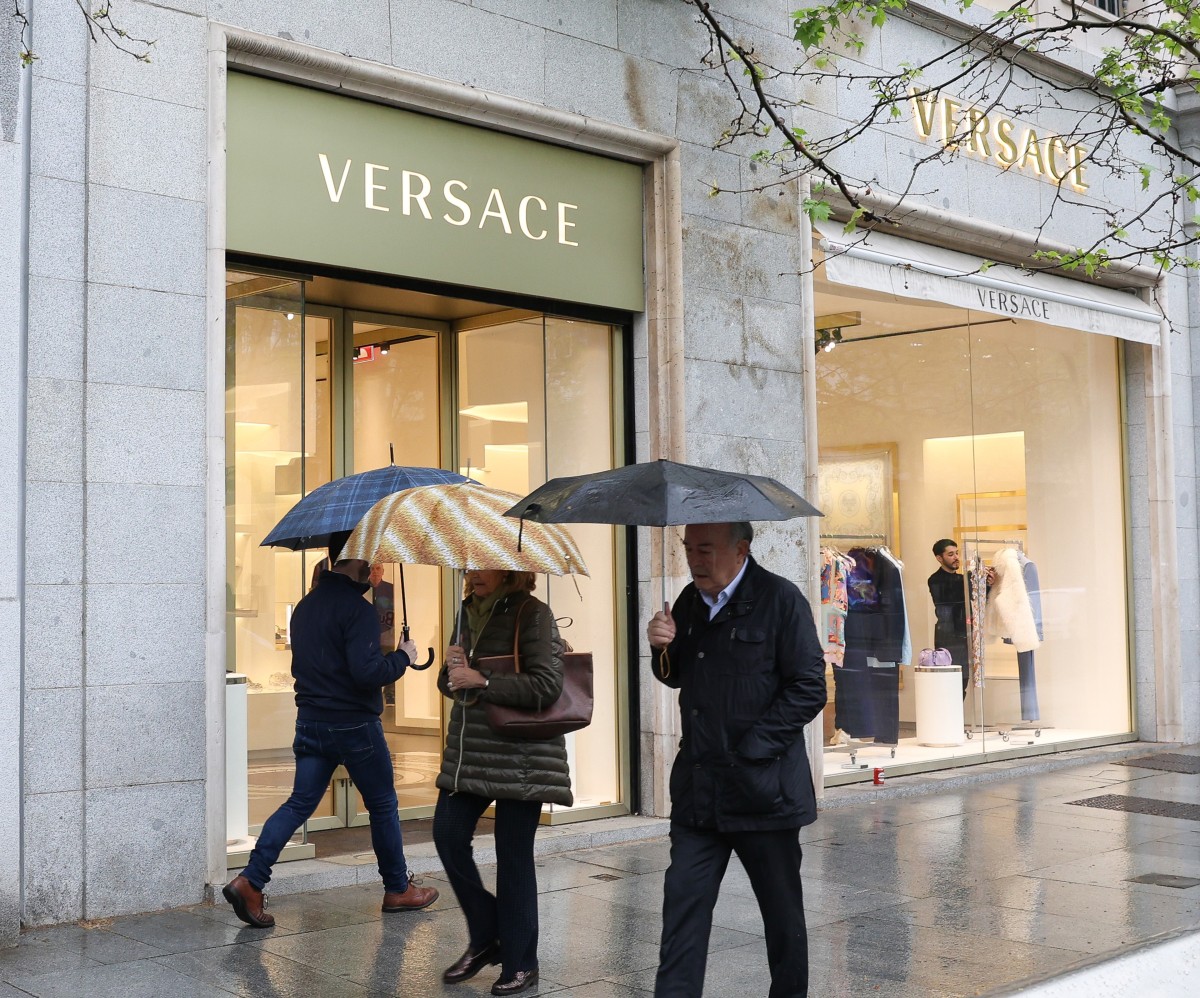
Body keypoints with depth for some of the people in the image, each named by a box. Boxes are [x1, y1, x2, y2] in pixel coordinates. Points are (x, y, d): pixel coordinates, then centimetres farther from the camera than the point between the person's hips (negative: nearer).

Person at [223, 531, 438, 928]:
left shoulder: (305, 605, 10)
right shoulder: (357, 609, -17)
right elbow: (366, 672, -25)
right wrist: (402, 657, -8)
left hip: (310, 723, 7)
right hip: (355, 726, -7)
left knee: (299, 803, 7)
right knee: (383, 806, 9)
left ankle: (250, 880, -7)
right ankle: (398, 890, 22)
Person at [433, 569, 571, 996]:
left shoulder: (531, 613, -10)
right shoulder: (469, 613, 11)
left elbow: (546, 685, -18)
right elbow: (450, 683, 17)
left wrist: (482, 681, -20)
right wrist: (452, 670, -6)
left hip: (518, 754, -7)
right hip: (470, 748, 7)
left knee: (513, 855, 0)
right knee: (448, 836, 2)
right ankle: (485, 936, 22)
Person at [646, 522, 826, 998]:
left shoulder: (780, 600, -10)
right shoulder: (690, 601, 9)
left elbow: (809, 688, -13)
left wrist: (750, 749, -16)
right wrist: (664, 649, -2)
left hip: (761, 787, -5)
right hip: (698, 790, 5)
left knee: (782, 913, 10)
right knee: (683, 904, 2)